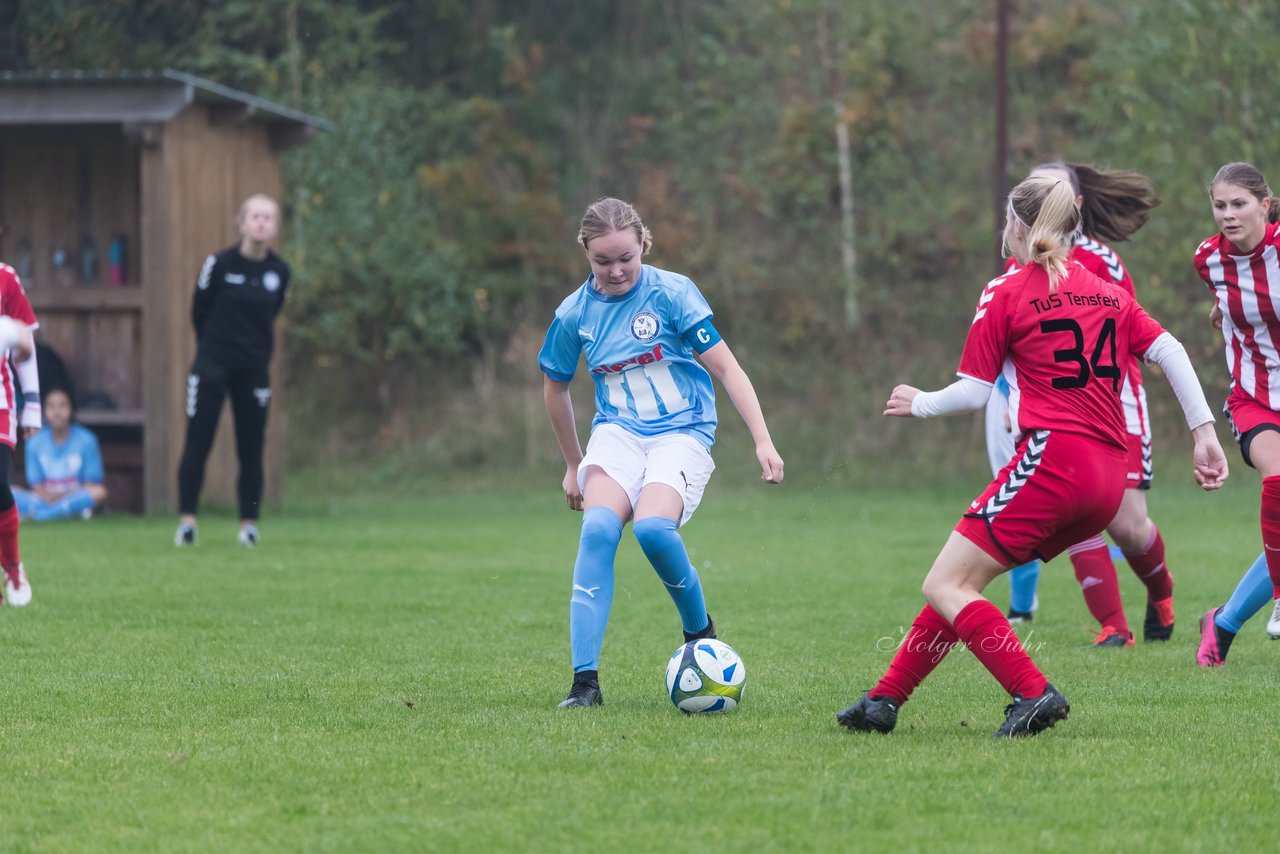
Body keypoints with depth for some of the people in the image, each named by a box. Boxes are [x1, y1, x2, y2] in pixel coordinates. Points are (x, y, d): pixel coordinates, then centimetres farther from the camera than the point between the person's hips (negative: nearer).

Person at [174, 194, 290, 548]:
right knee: (198, 442, -3)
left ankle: (249, 523, 10)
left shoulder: (279, 272, 1)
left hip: (254, 369, 3)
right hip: (213, 364, -3)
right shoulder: (219, 264, -8)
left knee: (251, 449, 3)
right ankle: (187, 519, 2)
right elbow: (199, 310, 3)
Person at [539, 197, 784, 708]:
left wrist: (762, 441, -10)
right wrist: (573, 465, 26)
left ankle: (699, 630, -1)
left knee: (652, 527, -31)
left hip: (682, 432, -3)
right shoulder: (574, 314, 3)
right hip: (617, 432, 3)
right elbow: (555, 388, 20)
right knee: (598, 527, -26)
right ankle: (585, 681, -27)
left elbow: (725, 367, -4)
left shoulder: (672, 292, -7)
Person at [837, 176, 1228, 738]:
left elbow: (974, 392, 1)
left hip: (1052, 457, -8)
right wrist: (1204, 432, 9)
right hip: (1108, 479, 8)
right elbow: (1169, 351, 9)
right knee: (962, 583, 16)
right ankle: (884, 701, 15)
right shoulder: (1108, 293, 18)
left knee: (945, 587, -5)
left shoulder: (1007, 293, 1)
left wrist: (920, 404, 19)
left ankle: (1034, 693, -21)